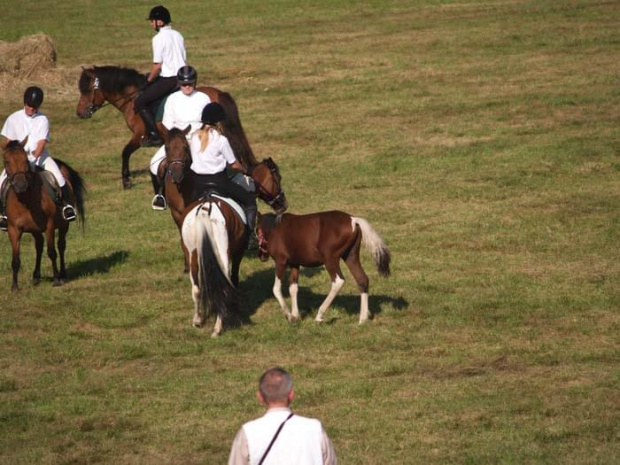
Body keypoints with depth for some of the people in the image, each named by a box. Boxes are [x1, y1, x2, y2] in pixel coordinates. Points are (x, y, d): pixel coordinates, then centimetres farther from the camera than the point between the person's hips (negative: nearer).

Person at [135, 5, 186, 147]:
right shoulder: (178, 35, 12)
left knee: (140, 103, -1)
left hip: (167, 80, -9)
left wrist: (148, 80, -1)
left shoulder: (158, 38, -12)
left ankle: (155, 136, -7)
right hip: (182, 78, 9)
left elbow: (157, 66, -16)